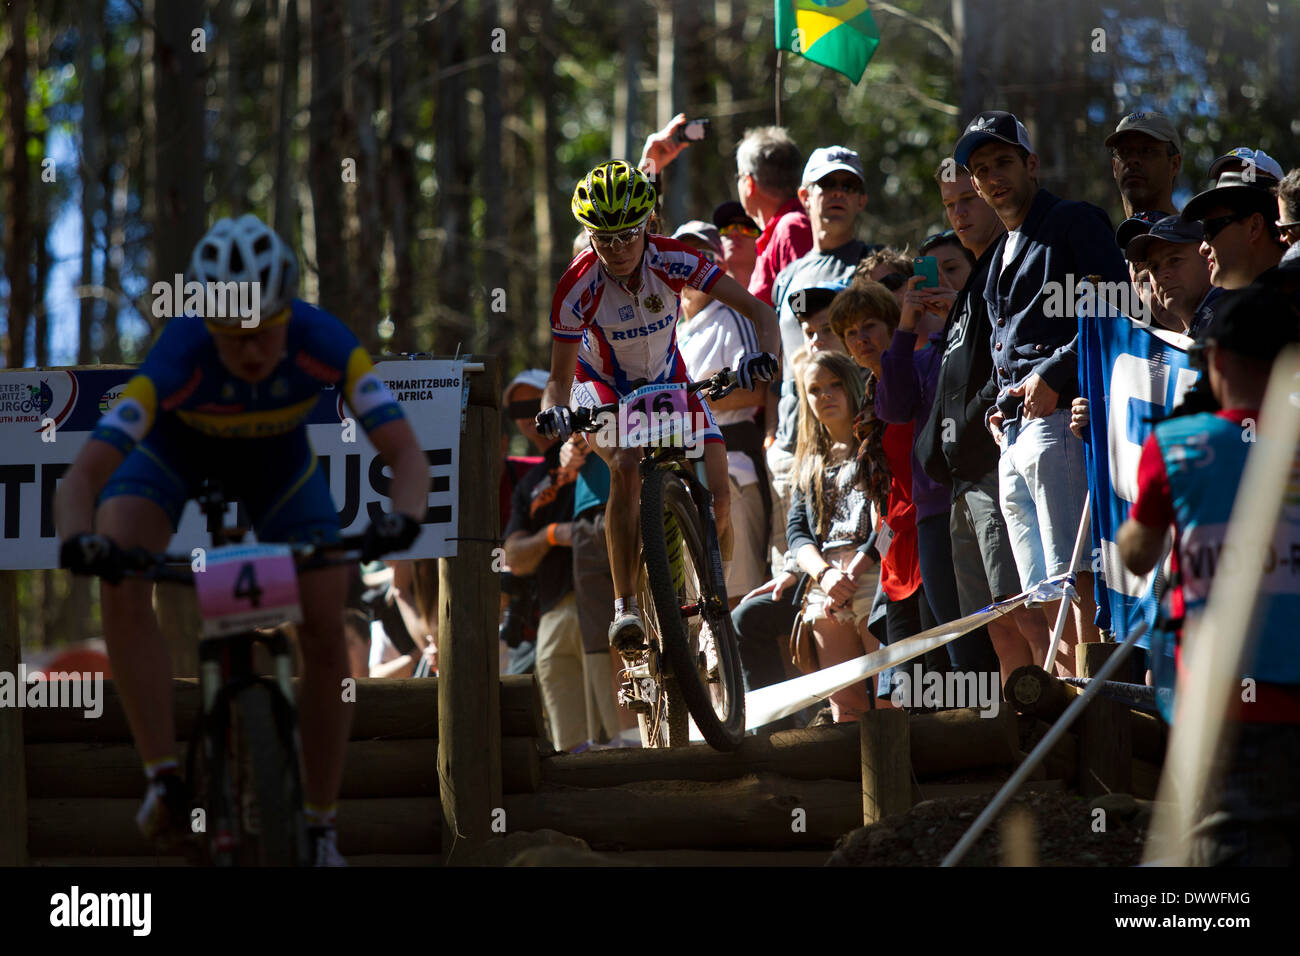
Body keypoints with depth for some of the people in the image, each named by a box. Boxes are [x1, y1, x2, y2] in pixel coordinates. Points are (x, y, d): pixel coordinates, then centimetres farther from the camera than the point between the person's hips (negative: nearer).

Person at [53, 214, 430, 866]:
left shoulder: (325, 344, -36)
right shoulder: (179, 358, -41)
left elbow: (405, 453, -39)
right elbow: (83, 477, -44)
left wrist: (403, 519, -61)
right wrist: (79, 540, -66)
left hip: (275, 456, 1)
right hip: (173, 446, -1)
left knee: (326, 632, -11)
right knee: (120, 583, -30)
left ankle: (320, 828, 5)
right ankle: (164, 781, -22)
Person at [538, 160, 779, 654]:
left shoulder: (672, 260, -25)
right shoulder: (578, 287, -28)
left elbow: (759, 311, -25)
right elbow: (560, 375, -20)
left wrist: (765, 355, -46)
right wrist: (554, 409, -43)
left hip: (669, 380, 2)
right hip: (605, 389, -2)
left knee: (717, 497, -13)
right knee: (627, 467, -34)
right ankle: (625, 606, -26)